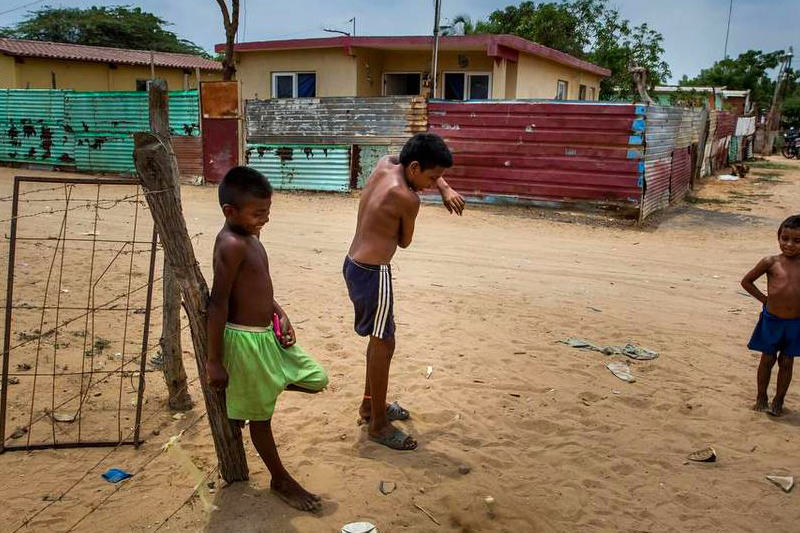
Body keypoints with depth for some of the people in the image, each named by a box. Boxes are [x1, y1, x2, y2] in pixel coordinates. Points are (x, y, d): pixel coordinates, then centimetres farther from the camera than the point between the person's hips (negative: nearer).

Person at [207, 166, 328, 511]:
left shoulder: (248, 237, 6)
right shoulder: (232, 245, -23)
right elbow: (218, 304, -22)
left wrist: (279, 313, 5)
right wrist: (214, 361, -18)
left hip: (269, 333, 9)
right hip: (246, 339, -9)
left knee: (317, 379, 16)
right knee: (259, 415, 10)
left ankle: (250, 385, 29)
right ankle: (281, 480, 27)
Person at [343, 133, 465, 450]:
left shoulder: (385, 163, 3)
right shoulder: (408, 200, -21)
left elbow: (430, 169, 21)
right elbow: (404, 242, -4)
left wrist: (446, 190, 6)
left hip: (355, 265, 10)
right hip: (374, 273, -10)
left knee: (379, 337, 22)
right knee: (383, 344, 2)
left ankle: (370, 404, 37)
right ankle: (378, 424, 14)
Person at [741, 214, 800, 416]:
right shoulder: (771, 262, -6)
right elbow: (746, 281, 3)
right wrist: (765, 299, 0)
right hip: (771, 319, -1)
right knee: (767, 359, 11)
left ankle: (778, 400, 26)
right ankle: (761, 397, 26)